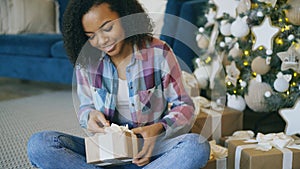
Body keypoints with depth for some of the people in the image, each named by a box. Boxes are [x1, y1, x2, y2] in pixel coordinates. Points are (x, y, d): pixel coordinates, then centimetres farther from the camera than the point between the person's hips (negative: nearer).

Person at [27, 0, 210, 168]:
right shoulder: (86, 60, -1)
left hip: (149, 150, -1)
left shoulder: (158, 53, -7)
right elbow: (85, 107, 11)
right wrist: (90, 115, -15)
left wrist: (159, 129, -22)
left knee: (197, 146, -33)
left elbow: (185, 106, -2)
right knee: (38, 144, -22)